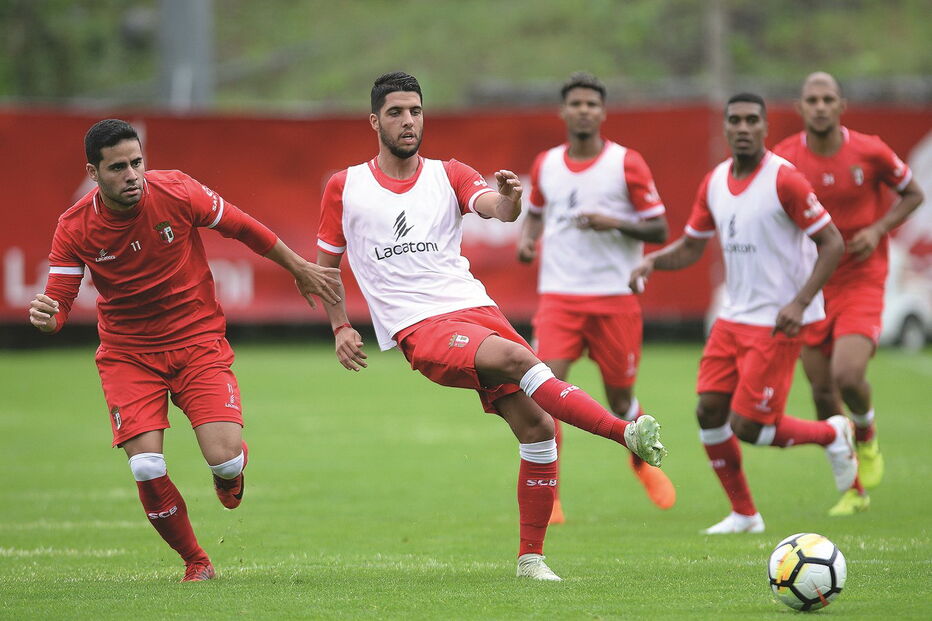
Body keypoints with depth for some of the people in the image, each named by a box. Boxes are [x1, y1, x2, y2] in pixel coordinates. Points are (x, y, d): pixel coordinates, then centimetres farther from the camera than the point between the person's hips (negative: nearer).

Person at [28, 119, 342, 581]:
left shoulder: (176, 192, -14)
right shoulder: (75, 228, -12)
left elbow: (243, 228, 1)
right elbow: (58, 304, -9)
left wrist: (300, 269, 11)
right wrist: (44, 316, -35)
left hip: (197, 340, -1)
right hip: (127, 353, 1)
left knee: (224, 459, -17)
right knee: (146, 469, -18)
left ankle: (231, 473, 25)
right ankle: (195, 562, 8)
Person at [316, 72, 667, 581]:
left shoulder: (448, 176, 12)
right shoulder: (344, 188, 10)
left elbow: (496, 209, -9)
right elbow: (326, 265, 20)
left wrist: (508, 198, -32)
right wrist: (340, 328, 8)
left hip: (475, 309, 4)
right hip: (421, 329, -4)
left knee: (538, 427, -8)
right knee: (515, 357, -32)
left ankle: (530, 556, 4)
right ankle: (626, 432, -38)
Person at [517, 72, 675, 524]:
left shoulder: (627, 163, -3)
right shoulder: (546, 165, 8)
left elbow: (659, 230, -3)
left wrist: (615, 223, -20)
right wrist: (527, 239, 5)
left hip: (615, 297, -2)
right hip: (559, 296, 2)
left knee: (620, 402, 6)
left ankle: (643, 462, 39)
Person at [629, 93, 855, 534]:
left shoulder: (783, 179, -15)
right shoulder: (714, 183, 6)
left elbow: (832, 243, -13)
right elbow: (691, 247, 16)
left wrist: (800, 303, -22)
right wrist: (652, 261, -5)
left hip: (777, 322, -7)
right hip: (733, 316, 7)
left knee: (746, 427, -10)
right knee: (709, 411, 1)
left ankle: (832, 435, 17)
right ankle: (744, 514, 16)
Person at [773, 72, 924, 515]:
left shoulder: (870, 152, -8)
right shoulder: (784, 159, -4)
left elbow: (913, 194, 7)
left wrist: (878, 229, -8)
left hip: (861, 283, -2)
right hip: (811, 287, 2)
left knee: (848, 376, -22)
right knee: (822, 393, 2)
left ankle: (867, 439, 13)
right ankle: (854, 489, 20)